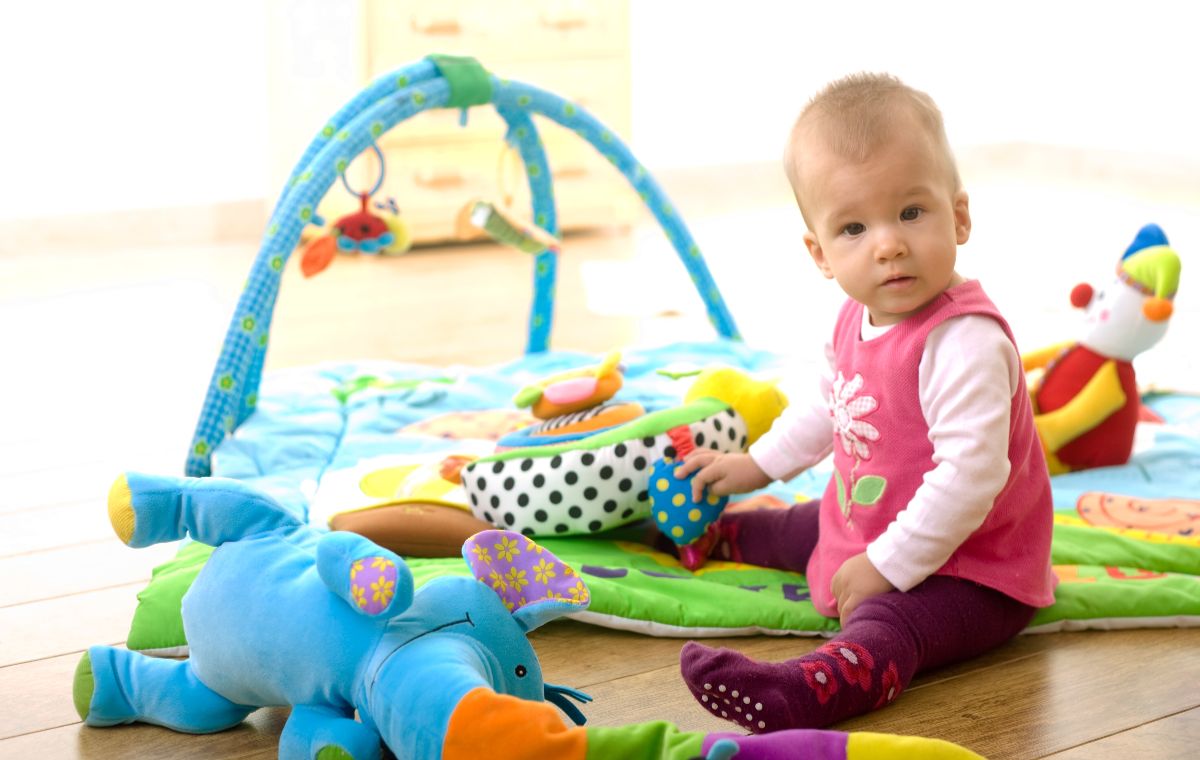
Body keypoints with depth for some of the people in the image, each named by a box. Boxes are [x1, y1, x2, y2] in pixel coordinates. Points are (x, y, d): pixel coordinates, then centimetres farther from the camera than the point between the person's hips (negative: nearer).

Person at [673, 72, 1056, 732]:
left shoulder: (965, 343, -29)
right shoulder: (858, 319, 2)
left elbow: (970, 475, -35)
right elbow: (831, 409, 23)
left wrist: (888, 566, -30)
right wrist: (758, 464, 29)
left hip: (967, 569, -10)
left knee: (885, 625, -36)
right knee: (805, 528, 32)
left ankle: (798, 693, -63)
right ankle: (718, 534, 61)